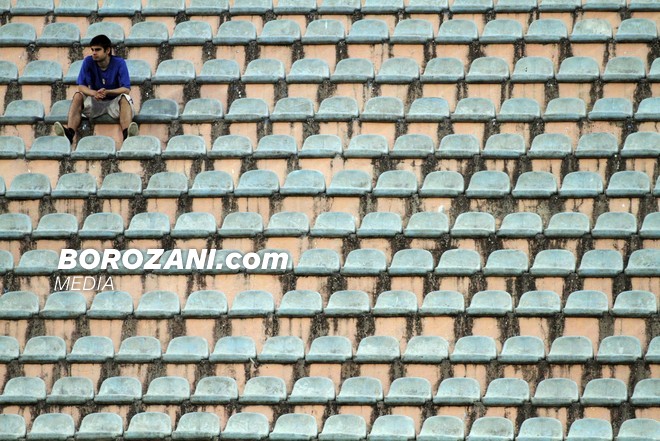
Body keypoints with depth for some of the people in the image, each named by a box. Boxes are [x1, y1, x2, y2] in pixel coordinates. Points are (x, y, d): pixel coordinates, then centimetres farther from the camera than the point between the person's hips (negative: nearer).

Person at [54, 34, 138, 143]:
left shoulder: (119, 63, -11)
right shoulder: (88, 62, -5)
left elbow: (126, 89, -16)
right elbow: (81, 86, -8)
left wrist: (107, 92, -34)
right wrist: (94, 93, -31)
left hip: (115, 102, -2)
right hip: (95, 102, 2)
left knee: (125, 97, -33)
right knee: (78, 96, -24)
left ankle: (127, 133, -60)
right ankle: (70, 132, -46)